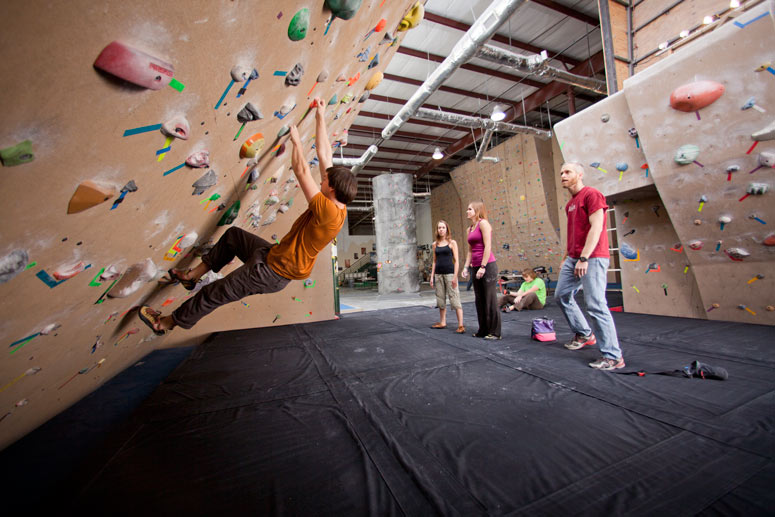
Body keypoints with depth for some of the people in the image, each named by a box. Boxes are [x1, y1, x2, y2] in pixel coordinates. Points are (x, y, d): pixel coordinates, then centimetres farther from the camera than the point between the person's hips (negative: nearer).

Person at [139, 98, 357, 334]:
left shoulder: (330, 211, -31)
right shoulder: (336, 204, -4)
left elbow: (301, 171, -26)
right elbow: (324, 153, 2)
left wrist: (296, 140, -9)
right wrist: (320, 116, 7)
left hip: (274, 272, -9)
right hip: (276, 255, 9)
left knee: (214, 293, 8)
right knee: (233, 234, 23)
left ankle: (166, 322, 33)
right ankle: (192, 275, 36)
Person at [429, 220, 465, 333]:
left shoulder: (452, 242, 0)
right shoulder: (435, 244, 11)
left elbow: (456, 260, -3)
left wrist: (455, 276, -11)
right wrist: (432, 276, 8)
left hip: (449, 273, -5)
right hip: (438, 274, 5)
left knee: (454, 298, -7)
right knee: (440, 298, 10)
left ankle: (461, 325, -4)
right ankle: (442, 322, 22)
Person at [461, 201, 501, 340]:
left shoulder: (483, 223, -6)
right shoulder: (470, 229, 17)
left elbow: (488, 246, -14)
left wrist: (483, 266, -18)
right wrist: (466, 267, 10)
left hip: (487, 265, -8)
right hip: (475, 267, 8)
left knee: (490, 300, -2)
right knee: (479, 300, 11)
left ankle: (494, 332, 8)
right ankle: (483, 330, 22)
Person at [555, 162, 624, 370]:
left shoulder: (591, 194, -8)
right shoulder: (570, 203, 18)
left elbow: (596, 227, -18)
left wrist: (584, 258, -24)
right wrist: (567, 257, 19)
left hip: (592, 258, -9)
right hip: (573, 258, 9)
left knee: (596, 305, -10)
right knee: (562, 295, 13)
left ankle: (613, 356, 1)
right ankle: (584, 334, 29)